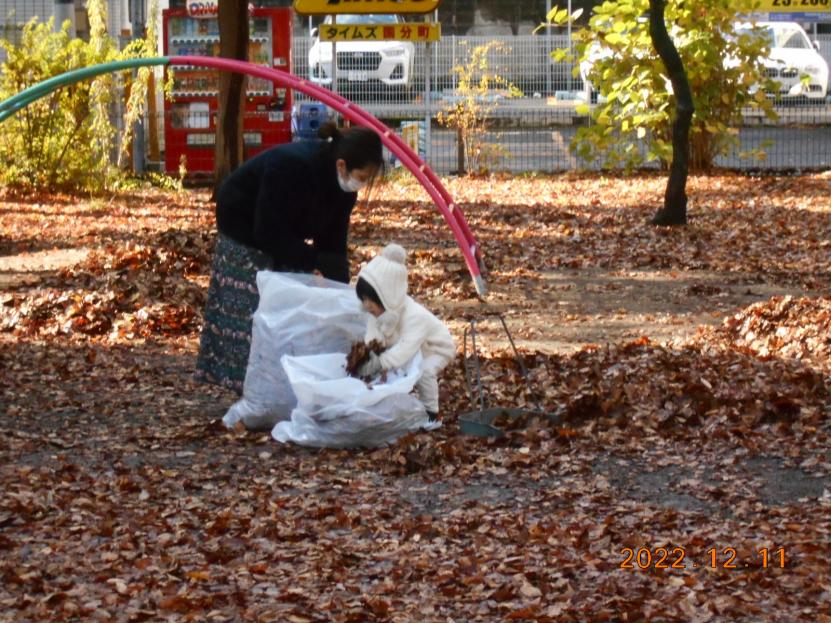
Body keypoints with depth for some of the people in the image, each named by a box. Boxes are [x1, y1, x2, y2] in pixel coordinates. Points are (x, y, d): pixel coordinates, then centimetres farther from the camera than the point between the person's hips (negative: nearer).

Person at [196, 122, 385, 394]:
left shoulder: (342, 185, -13)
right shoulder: (292, 167, -36)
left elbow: (333, 242, -7)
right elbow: (268, 234, -32)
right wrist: (314, 262, -28)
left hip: (283, 238, 8)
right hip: (245, 236, -8)